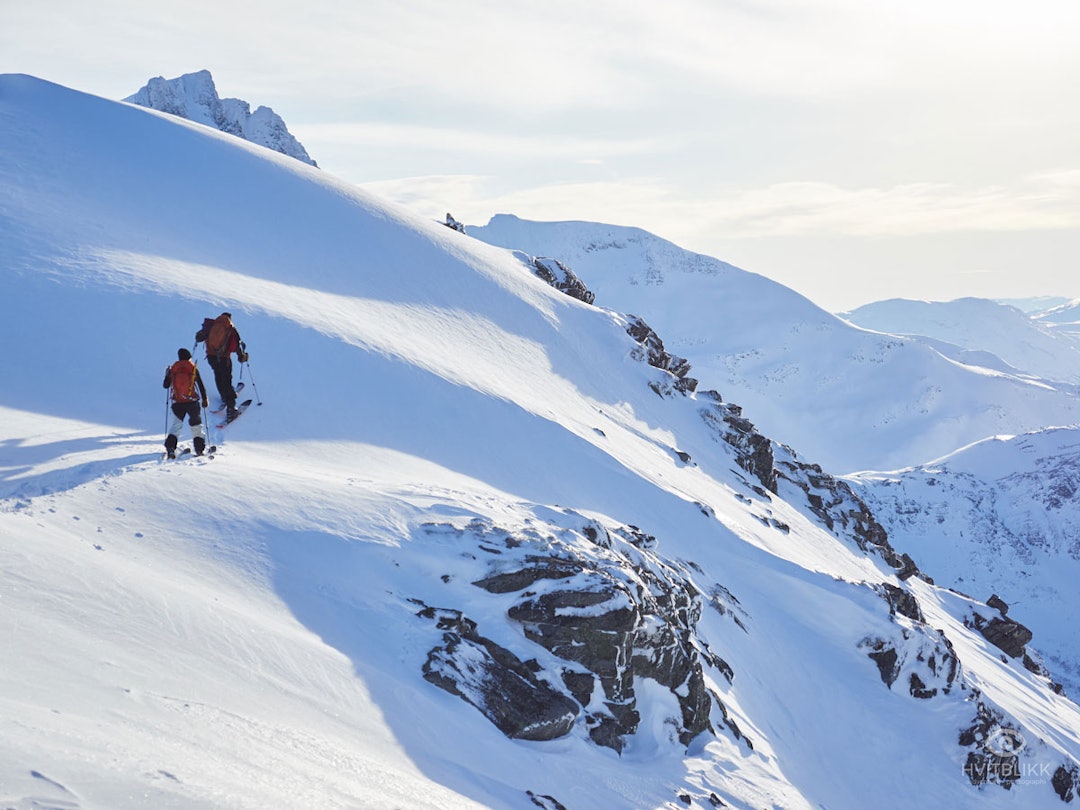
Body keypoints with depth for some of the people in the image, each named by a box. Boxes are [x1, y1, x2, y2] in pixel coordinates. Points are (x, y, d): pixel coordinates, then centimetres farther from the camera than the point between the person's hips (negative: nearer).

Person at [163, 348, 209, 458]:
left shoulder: (173, 369, 1)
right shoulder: (193, 368, -2)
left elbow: (165, 385, 10)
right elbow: (201, 385, -1)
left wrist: (167, 374, 27)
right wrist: (204, 399, 8)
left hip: (177, 403, 1)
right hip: (192, 402, -1)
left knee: (176, 425, 11)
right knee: (196, 425, 12)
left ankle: (170, 448, -5)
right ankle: (199, 448, 7)